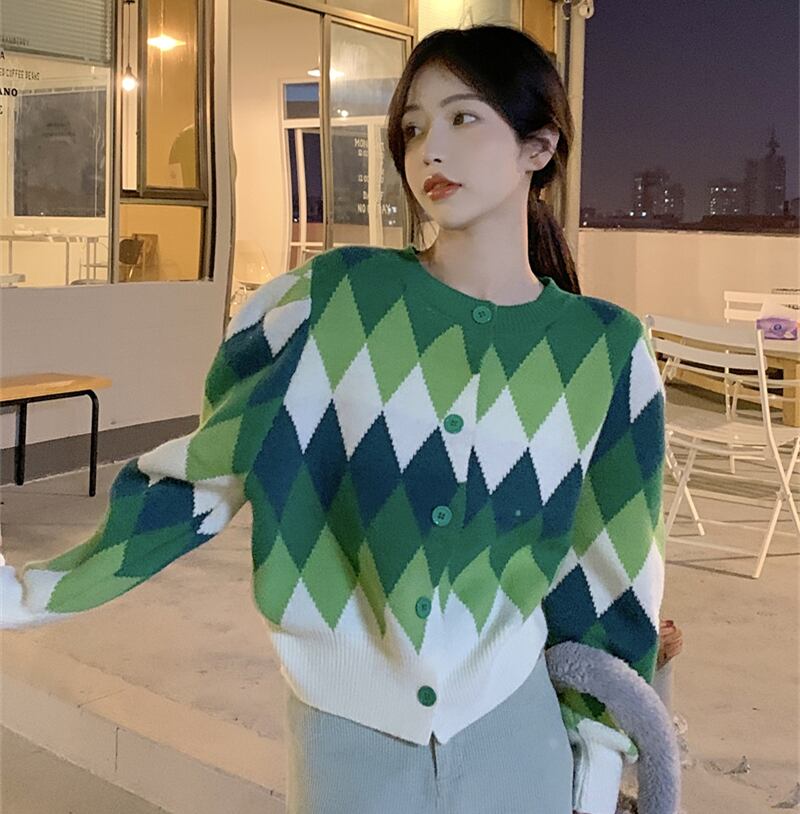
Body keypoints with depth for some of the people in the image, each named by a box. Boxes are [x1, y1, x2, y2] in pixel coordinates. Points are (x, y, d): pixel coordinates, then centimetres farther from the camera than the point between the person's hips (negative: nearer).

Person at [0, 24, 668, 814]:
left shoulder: (604, 350, -6)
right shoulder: (334, 299, -11)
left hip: (514, 725, 1)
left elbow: (611, 572, 1)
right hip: (345, 730, 0)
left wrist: (603, 750, 7)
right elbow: (205, 468, -5)